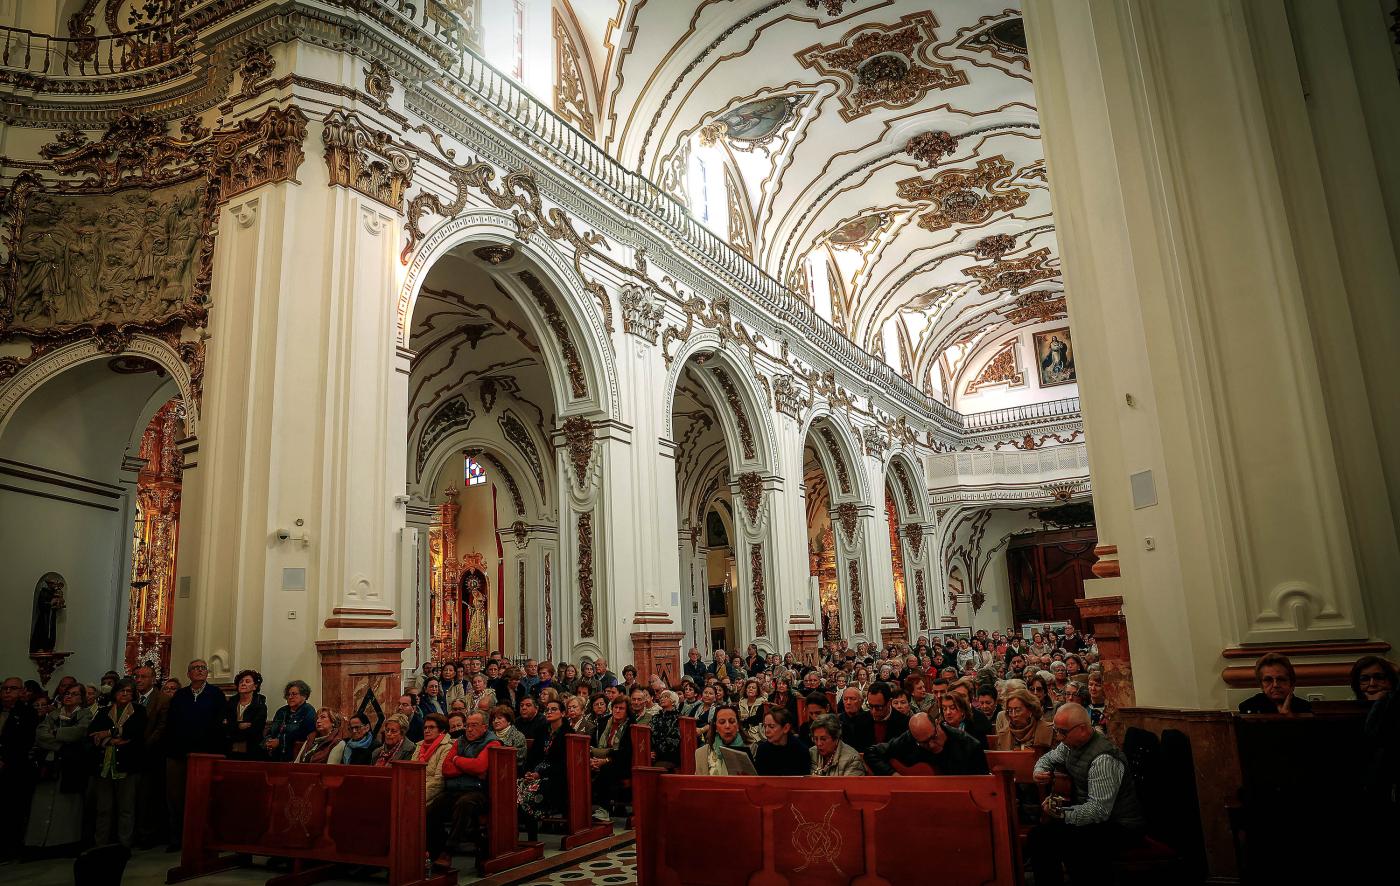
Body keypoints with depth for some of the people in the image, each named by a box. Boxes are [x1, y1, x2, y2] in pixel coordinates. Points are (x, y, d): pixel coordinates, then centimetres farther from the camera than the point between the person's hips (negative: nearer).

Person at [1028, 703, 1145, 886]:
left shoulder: (1104, 759, -26)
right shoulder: (1071, 744, 2)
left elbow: (1099, 810, -28)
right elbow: (1048, 758, 21)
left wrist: (1061, 814, -33)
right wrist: (1040, 772, -1)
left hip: (1119, 828, -9)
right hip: (1087, 812, 9)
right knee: (1039, 833, -10)